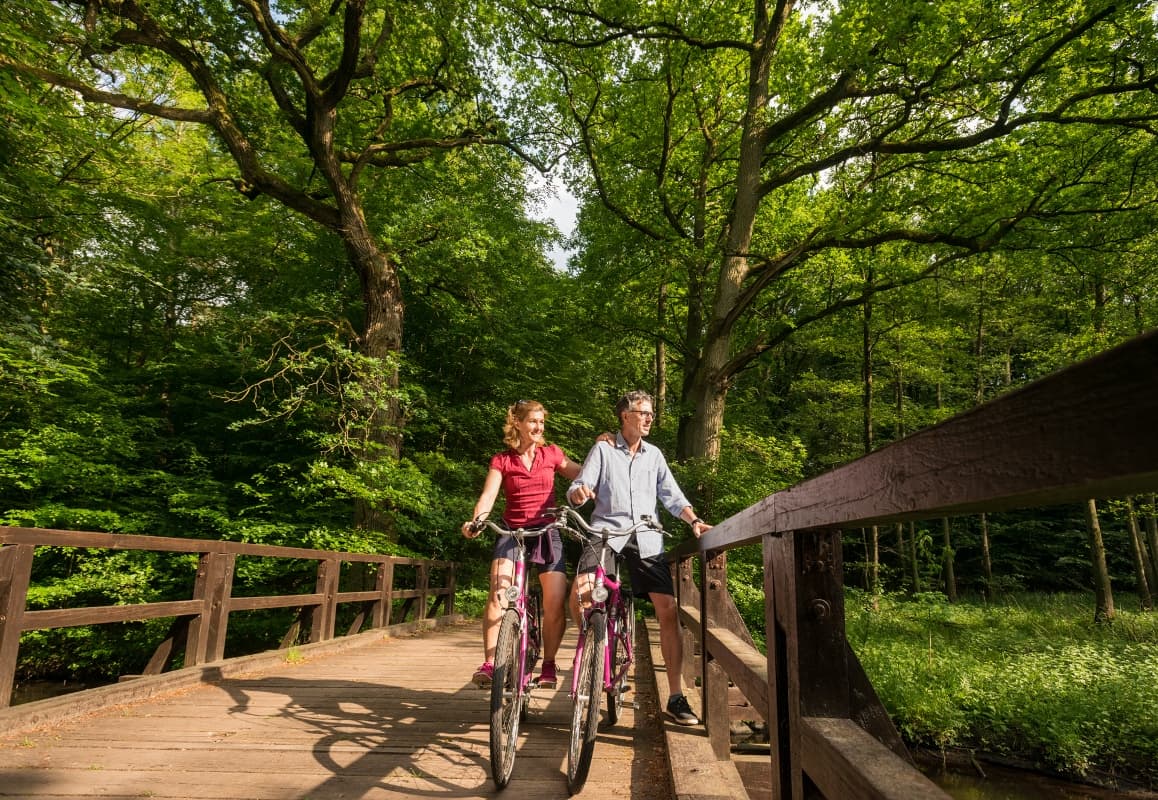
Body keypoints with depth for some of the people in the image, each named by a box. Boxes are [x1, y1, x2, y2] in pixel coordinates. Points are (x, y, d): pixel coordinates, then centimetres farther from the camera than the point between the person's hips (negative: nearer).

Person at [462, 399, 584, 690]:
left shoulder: (552, 454, 9)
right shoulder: (502, 460, 5)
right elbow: (488, 495, -8)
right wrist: (475, 522, -26)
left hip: (547, 532, 1)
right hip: (512, 532, -1)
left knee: (556, 601, -12)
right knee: (498, 593, -22)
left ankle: (548, 663, 9)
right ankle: (489, 663, -13)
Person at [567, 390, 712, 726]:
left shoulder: (654, 455, 17)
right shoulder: (603, 449, 8)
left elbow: (672, 495, 14)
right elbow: (577, 489, 0)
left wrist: (694, 520, -4)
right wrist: (579, 492, -25)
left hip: (647, 539, 2)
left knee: (668, 610, -6)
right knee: (580, 594, -23)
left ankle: (676, 697, 4)